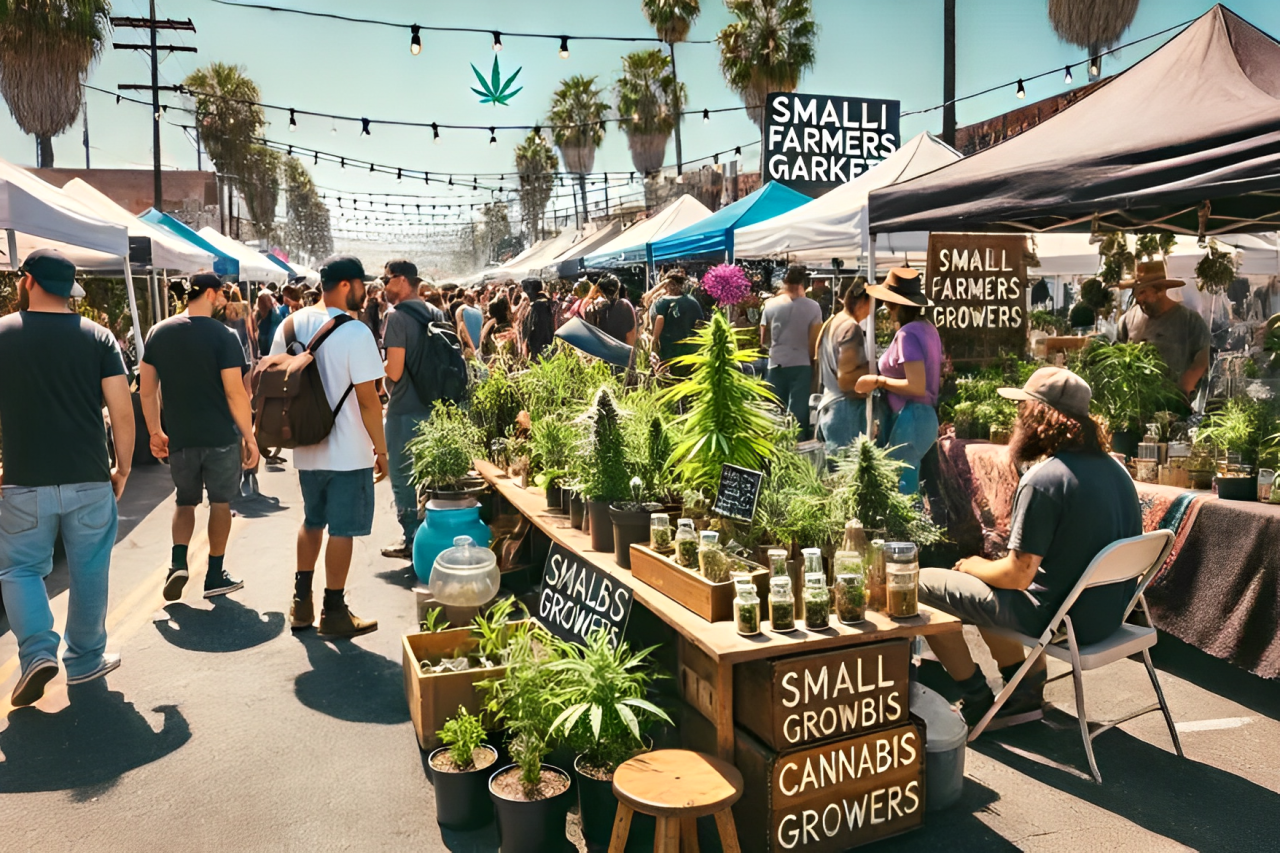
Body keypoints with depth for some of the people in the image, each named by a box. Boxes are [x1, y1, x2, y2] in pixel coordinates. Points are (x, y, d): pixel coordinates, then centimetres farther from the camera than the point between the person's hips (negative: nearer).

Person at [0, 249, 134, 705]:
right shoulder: (97, 336, -3)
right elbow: (122, 411, -6)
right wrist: (123, 467, 5)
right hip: (90, 480, 1)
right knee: (89, 572, 12)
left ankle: (38, 651, 0)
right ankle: (85, 660, 23)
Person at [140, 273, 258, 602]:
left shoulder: (158, 333, 2)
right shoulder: (223, 335, -12)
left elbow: (147, 390, 5)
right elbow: (235, 392, -15)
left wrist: (155, 432, 15)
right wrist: (249, 437, -7)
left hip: (180, 437, 4)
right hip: (221, 436, -4)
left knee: (185, 501, 20)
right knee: (220, 502, 11)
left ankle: (178, 563, 1)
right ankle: (215, 576, 17)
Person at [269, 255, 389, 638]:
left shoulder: (291, 325, 3)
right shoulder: (355, 333, -17)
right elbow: (367, 398, -18)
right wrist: (381, 447, -9)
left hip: (307, 447, 7)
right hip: (348, 451, -7)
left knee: (312, 521, 21)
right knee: (341, 530, 4)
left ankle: (301, 603, 29)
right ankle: (334, 612, 14)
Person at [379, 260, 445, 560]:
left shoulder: (397, 317, -16)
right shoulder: (436, 314, 8)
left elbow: (394, 371, -20)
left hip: (405, 409, -8)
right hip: (434, 405, 8)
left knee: (402, 476, 4)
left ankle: (412, 540, 9)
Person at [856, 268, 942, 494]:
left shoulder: (908, 333, -17)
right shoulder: (927, 328, 10)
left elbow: (917, 387, -23)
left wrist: (879, 381, -15)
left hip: (909, 420, -10)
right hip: (925, 416, 10)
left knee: (901, 491, -3)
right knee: (909, 488, 17)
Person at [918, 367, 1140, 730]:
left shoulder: (1042, 480, -23)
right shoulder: (1115, 469, 3)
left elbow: (1017, 576, -22)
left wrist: (974, 566, 0)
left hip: (1058, 618, -9)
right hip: (1107, 613, 9)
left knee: (925, 584, 2)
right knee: (988, 584, 28)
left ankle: (977, 701, 12)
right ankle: (1025, 691, 26)